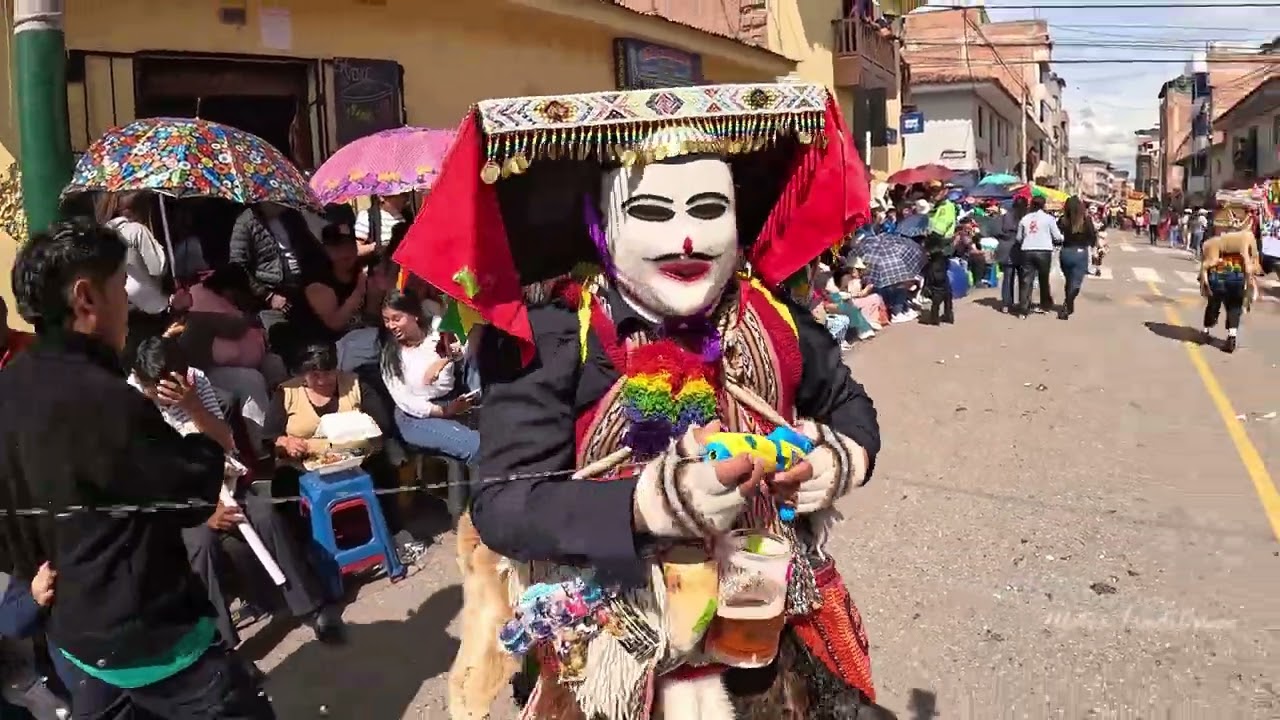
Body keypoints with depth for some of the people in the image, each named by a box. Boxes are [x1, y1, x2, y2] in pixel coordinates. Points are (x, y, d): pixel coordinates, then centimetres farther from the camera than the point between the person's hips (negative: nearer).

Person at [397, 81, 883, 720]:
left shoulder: (772, 316, -7)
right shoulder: (557, 334, -19)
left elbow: (849, 405, 10)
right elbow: (500, 504, -23)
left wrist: (845, 457, -12)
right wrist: (652, 503, -35)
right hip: (622, 650, -4)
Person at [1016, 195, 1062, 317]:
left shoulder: (1024, 219, 8)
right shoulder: (1048, 218, 0)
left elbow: (1019, 238, 14)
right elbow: (1057, 237, 2)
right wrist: (1064, 238, 24)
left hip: (1027, 252, 2)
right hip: (1044, 252, -2)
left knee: (1027, 280, 1)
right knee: (1044, 280, 15)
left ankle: (1023, 309, -6)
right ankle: (1045, 305, 25)